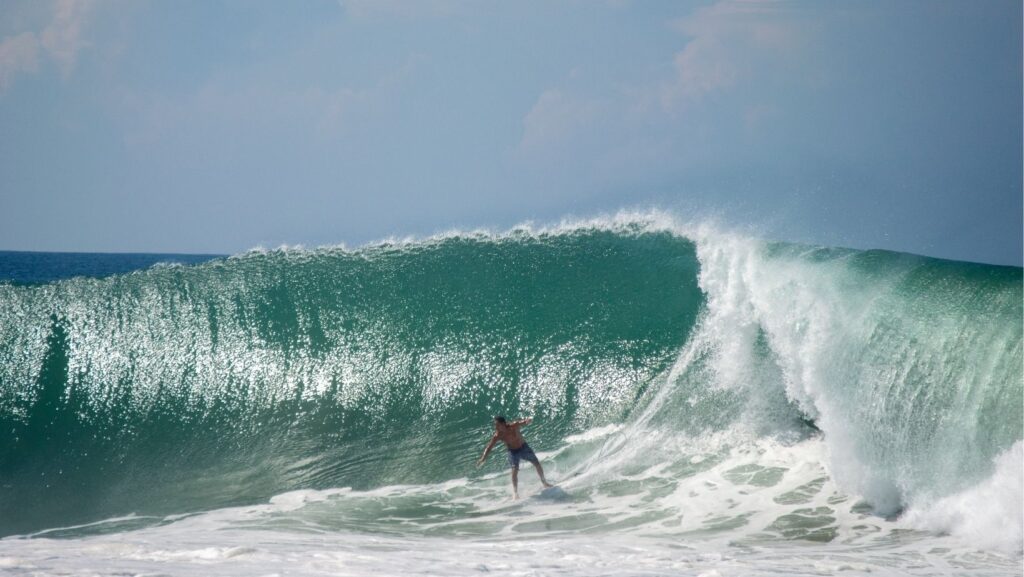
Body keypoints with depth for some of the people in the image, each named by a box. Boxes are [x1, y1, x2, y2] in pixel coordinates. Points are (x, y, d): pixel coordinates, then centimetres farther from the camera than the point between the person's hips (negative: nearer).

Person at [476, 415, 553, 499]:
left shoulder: (513, 426, -29)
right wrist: (483, 458, -28)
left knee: (537, 464, 5)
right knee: (514, 471, -17)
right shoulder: (497, 436, -23)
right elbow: (489, 447, -18)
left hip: (523, 447, 0)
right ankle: (515, 493, -10)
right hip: (513, 451, 0)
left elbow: (523, 421, -42)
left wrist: (528, 421, -66)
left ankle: (544, 483, 27)